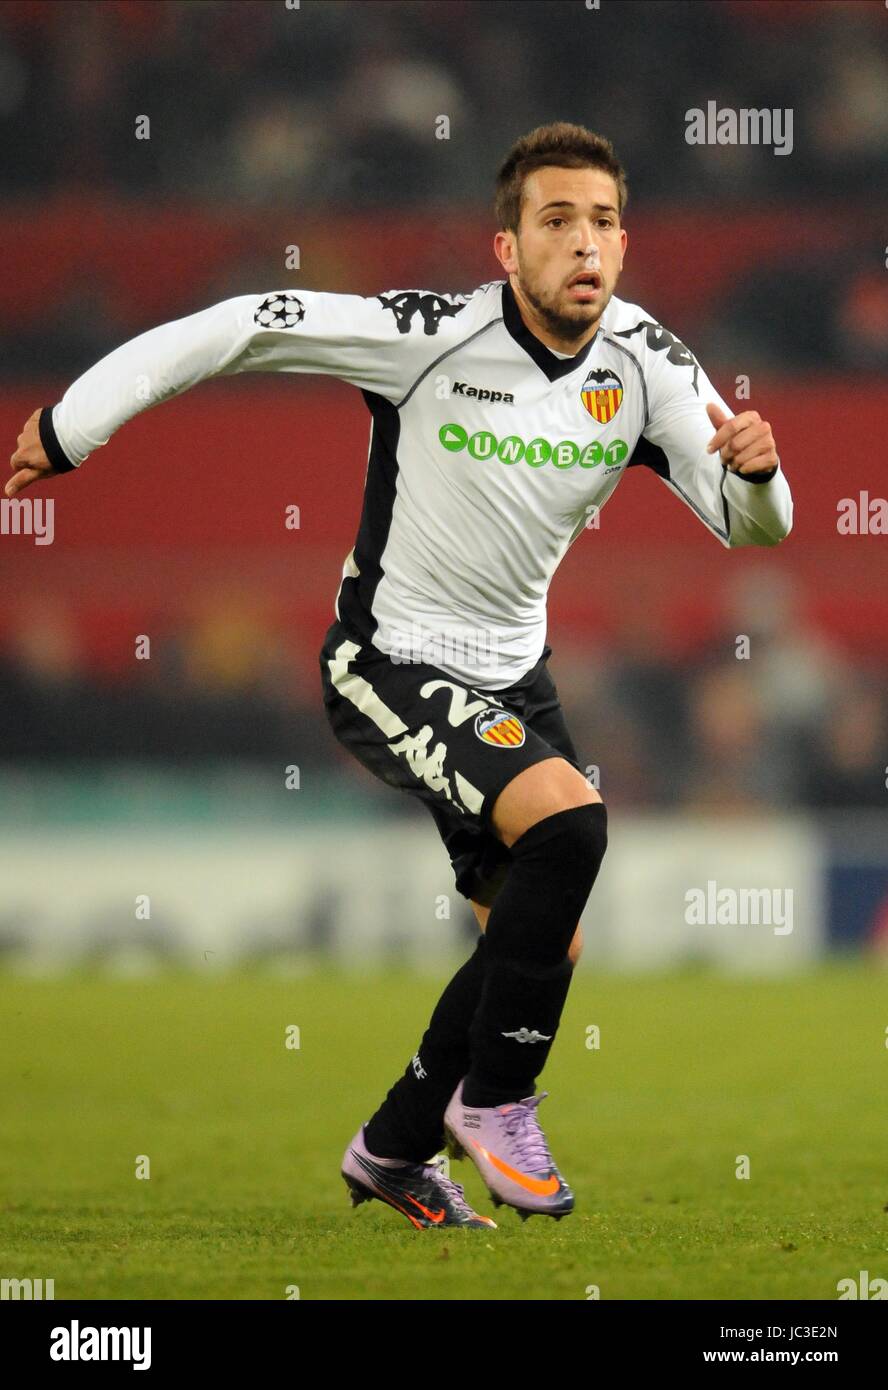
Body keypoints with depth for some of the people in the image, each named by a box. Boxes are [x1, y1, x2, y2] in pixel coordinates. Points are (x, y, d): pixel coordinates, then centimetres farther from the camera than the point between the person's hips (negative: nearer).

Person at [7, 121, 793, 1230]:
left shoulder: (645, 362, -9)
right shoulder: (432, 336, -24)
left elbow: (748, 526, -8)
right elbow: (241, 329, -18)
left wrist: (754, 472, -33)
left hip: (511, 673, 7)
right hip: (390, 666, -7)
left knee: (545, 942, 11)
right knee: (566, 819, -29)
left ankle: (395, 1150, 32)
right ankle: (495, 1098, -11)